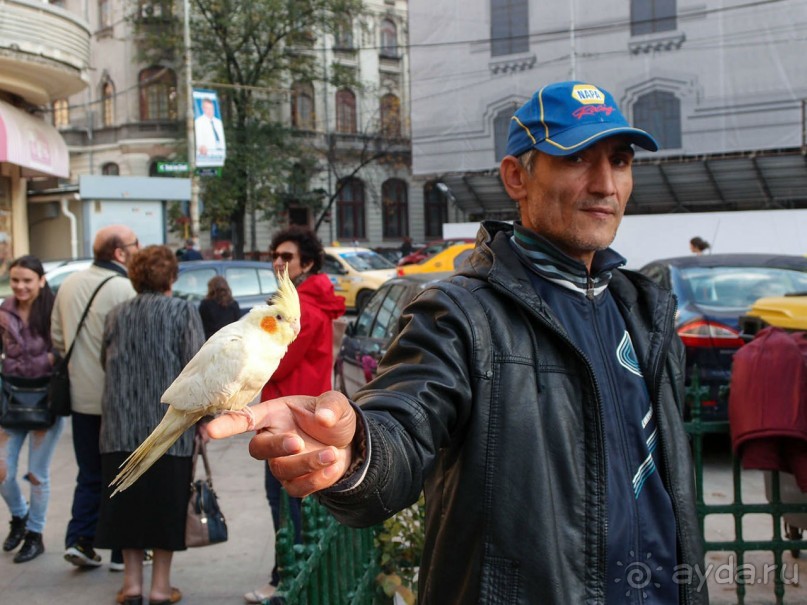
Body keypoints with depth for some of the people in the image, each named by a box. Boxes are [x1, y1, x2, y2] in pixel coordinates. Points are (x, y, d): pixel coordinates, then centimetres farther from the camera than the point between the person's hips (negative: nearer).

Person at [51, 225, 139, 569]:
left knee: (90, 473, 17)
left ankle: (78, 539, 9)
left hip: (81, 396, 6)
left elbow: (57, 338, 14)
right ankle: (123, 551, 12)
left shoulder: (68, 286, 7)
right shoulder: (124, 289, -17)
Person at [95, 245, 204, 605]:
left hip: (121, 426, 3)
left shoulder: (117, 315, 9)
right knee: (166, 502, 6)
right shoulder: (182, 312, -3)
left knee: (127, 501, 11)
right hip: (169, 424, -3)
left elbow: (106, 363, 13)